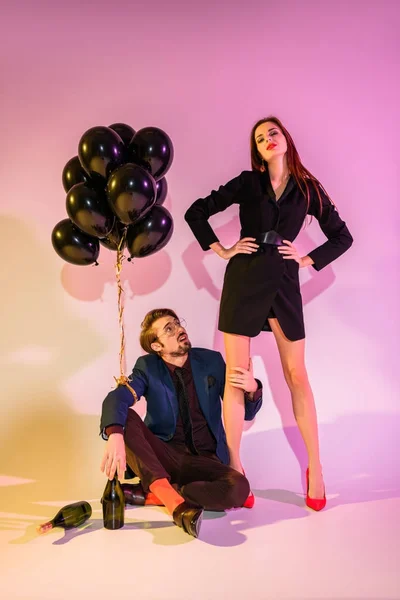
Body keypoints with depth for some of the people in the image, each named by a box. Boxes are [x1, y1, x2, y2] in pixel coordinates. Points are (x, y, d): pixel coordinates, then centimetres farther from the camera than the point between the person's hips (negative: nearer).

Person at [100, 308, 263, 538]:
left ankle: (147, 493, -20)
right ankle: (177, 503, -36)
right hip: (163, 456, 0)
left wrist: (253, 388, -19)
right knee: (125, 417, -27)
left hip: (204, 460, 0)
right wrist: (115, 436, -43)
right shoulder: (147, 368, -1)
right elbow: (116, 398, -21)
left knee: (238, 488, -31)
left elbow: (246, 413, 5)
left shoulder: (211, 361, 2)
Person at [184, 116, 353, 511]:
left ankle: (315, 469, 14)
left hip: (283, 282, 1)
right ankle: (234, 467, 10)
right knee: (235, 375, -1)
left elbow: (342, 237, 13)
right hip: (243, 280, 0)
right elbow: (196, 213, 7)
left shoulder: (308, 189, 8)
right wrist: (220, 250, 1)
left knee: (296, 375, 3)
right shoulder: (247, 182, 6)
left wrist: (308, 260, 2)